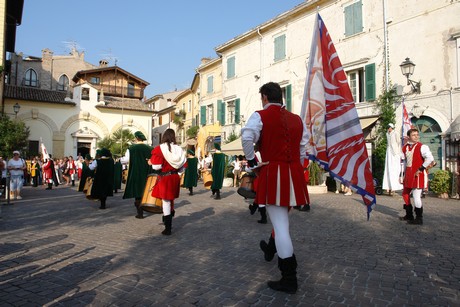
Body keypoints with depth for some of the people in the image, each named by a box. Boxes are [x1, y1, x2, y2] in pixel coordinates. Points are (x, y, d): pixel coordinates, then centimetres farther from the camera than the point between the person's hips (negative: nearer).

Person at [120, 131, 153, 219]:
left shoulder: (131, 148, -8)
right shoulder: (149, 148, -1)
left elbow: (127, 160, -8)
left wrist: (120, 159, 12)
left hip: (135, 174, -3)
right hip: (146, 174, 3)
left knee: (137, 193, 4)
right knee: (144, 192, 17)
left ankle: (140, 213, 3)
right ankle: (141, 210, 25)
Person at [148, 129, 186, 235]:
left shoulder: (159, 149, -12)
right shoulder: (179, 149, 2)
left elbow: (156, 166, -17)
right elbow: (183, 166, 3)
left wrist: (151, 163, 3)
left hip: (164, 178, -5)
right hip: (175, 178, 5)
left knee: (166, 201, 2)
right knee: (171, 200, 21)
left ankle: (168, 229, 7)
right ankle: (169, 223, 37)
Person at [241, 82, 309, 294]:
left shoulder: (260, 116, -4)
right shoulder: (296, 119, 14)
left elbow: (247, 137, -21)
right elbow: (303, 148, 14)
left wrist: (251, 160, -7)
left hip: (273, 173, -6)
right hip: (294, 173, 7)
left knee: (280, 225, -3)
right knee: (282, 219, 26)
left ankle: (289, 279, 4)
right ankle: (272, 249, 48)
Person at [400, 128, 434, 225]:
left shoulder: (422, 147, -10)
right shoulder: (405, 148, 10)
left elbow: (430, 158, -23)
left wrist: (421, 169, -21)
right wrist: (404, 175, 17)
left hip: (418, 175, -8)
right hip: (408, 175, 8)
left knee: (416, 196, -6)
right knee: (405, 194, 15)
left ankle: (419, 219, 7)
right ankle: (409, 215, 31)